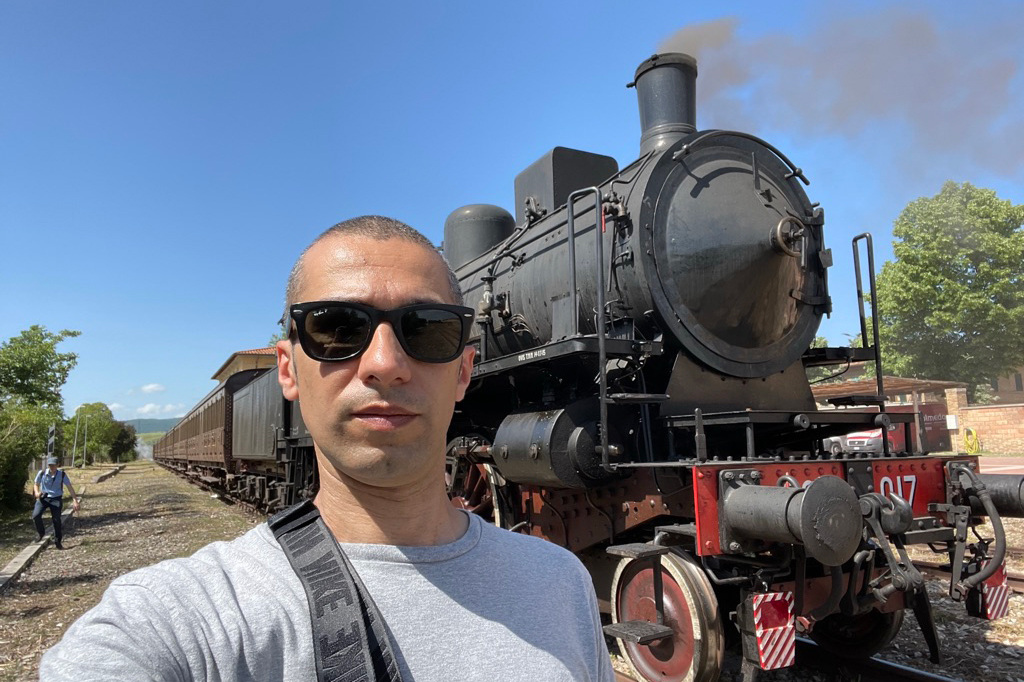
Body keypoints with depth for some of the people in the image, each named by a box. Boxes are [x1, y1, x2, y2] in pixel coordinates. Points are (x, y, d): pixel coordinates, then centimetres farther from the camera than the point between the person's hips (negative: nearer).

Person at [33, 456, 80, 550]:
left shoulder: (62, 474, -11)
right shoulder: (42, 473, -9)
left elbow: (70, 487, -9)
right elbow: (36, 484, 7)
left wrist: (75, 500, -17)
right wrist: (36, 492, -16)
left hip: (56, 500, -1)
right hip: (43, 497, 1)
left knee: (57, 520, -1)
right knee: (36, 515, -20)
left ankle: (58, 541, 14)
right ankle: (41, 533, 8)